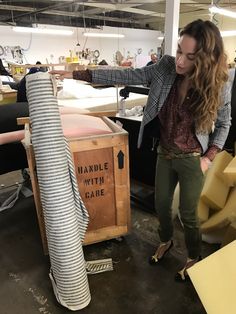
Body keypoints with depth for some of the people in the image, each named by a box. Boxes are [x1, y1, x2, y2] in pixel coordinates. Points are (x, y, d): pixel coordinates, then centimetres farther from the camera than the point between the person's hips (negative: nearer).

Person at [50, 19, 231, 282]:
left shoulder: (218, 86, -17)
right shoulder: (166, 68, -12)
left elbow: (223, 124, -2)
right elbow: (126, 76, -12)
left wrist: (209, 156, -12)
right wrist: (76, 74, -15)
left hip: (192, 160, -3)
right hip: (165, 154, 4)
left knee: (188, 214, 12)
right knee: (161, 205, 19)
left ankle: (193, 257, 42)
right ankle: (166, 241, 51)